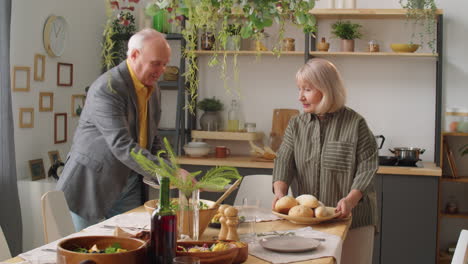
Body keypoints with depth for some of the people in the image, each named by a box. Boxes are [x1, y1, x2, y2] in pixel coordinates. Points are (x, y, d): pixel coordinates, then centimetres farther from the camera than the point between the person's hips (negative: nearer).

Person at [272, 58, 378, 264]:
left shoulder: (355, 124, -6)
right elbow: (284, 160, -2)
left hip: (352, 218, -3)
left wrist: (351, 199, -23)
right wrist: (280, 191, -21)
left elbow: (367, 166, -8)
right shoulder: (296, 125, 6)